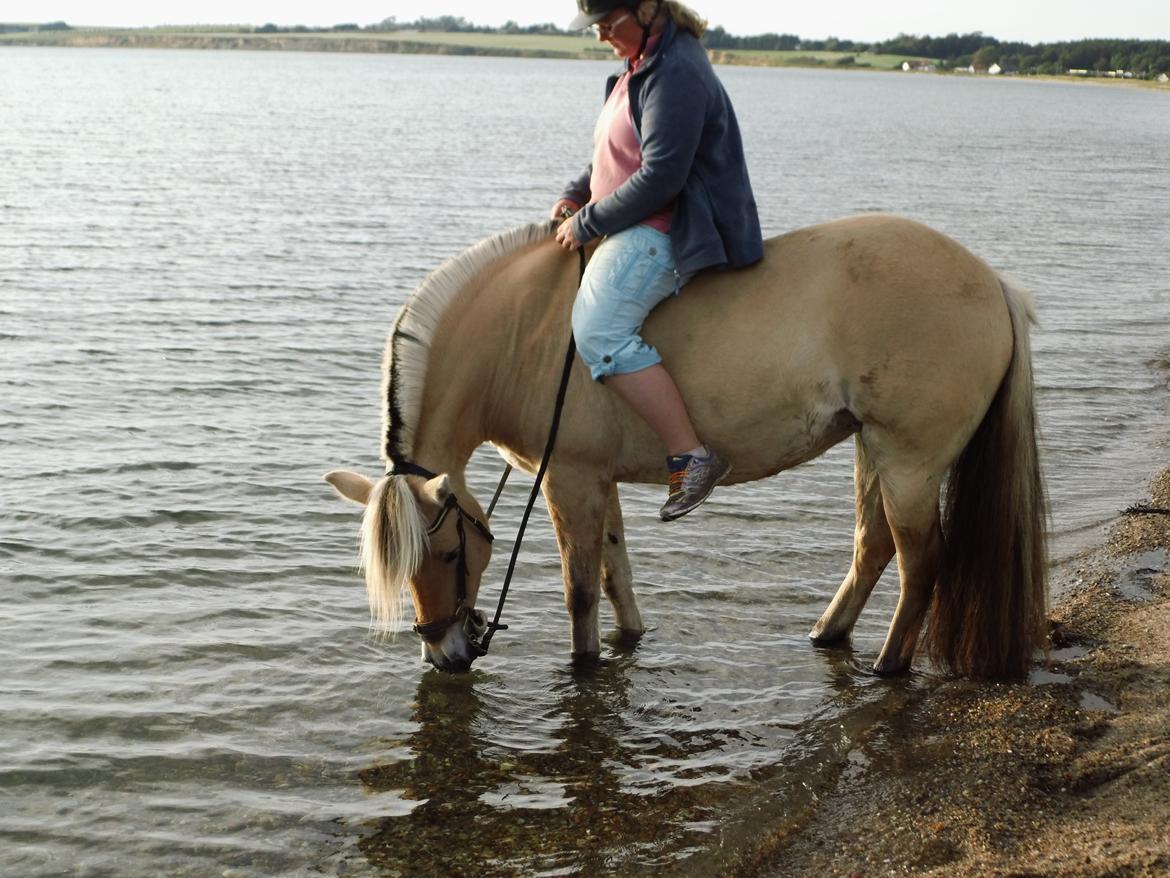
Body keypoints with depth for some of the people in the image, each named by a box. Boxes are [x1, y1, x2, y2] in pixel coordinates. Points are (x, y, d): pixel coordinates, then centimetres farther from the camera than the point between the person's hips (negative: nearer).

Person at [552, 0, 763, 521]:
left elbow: (659, 177, -24)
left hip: (667, 232, -12)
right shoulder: (642, 63, 15)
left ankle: (690, 456, -26)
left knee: (598, 331, -26)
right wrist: (577, 194, 12)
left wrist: (587, 223, -16)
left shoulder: (676, 73, -18)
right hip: (640, 228, 12)